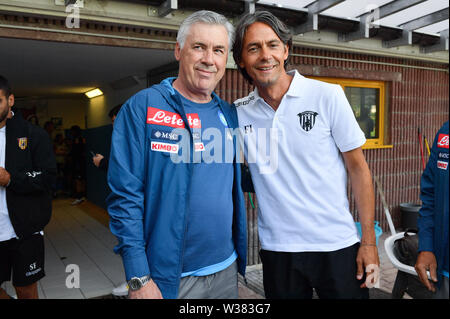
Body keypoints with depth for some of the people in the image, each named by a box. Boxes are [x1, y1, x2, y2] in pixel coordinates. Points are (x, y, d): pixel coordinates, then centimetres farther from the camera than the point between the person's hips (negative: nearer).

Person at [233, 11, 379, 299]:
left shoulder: (328, 96, -6)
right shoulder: (239, 113, 0)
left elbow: (358, 168, -3)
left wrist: (369, 241, -5)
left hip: (337, 245, -1)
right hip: (277, 250, 2)